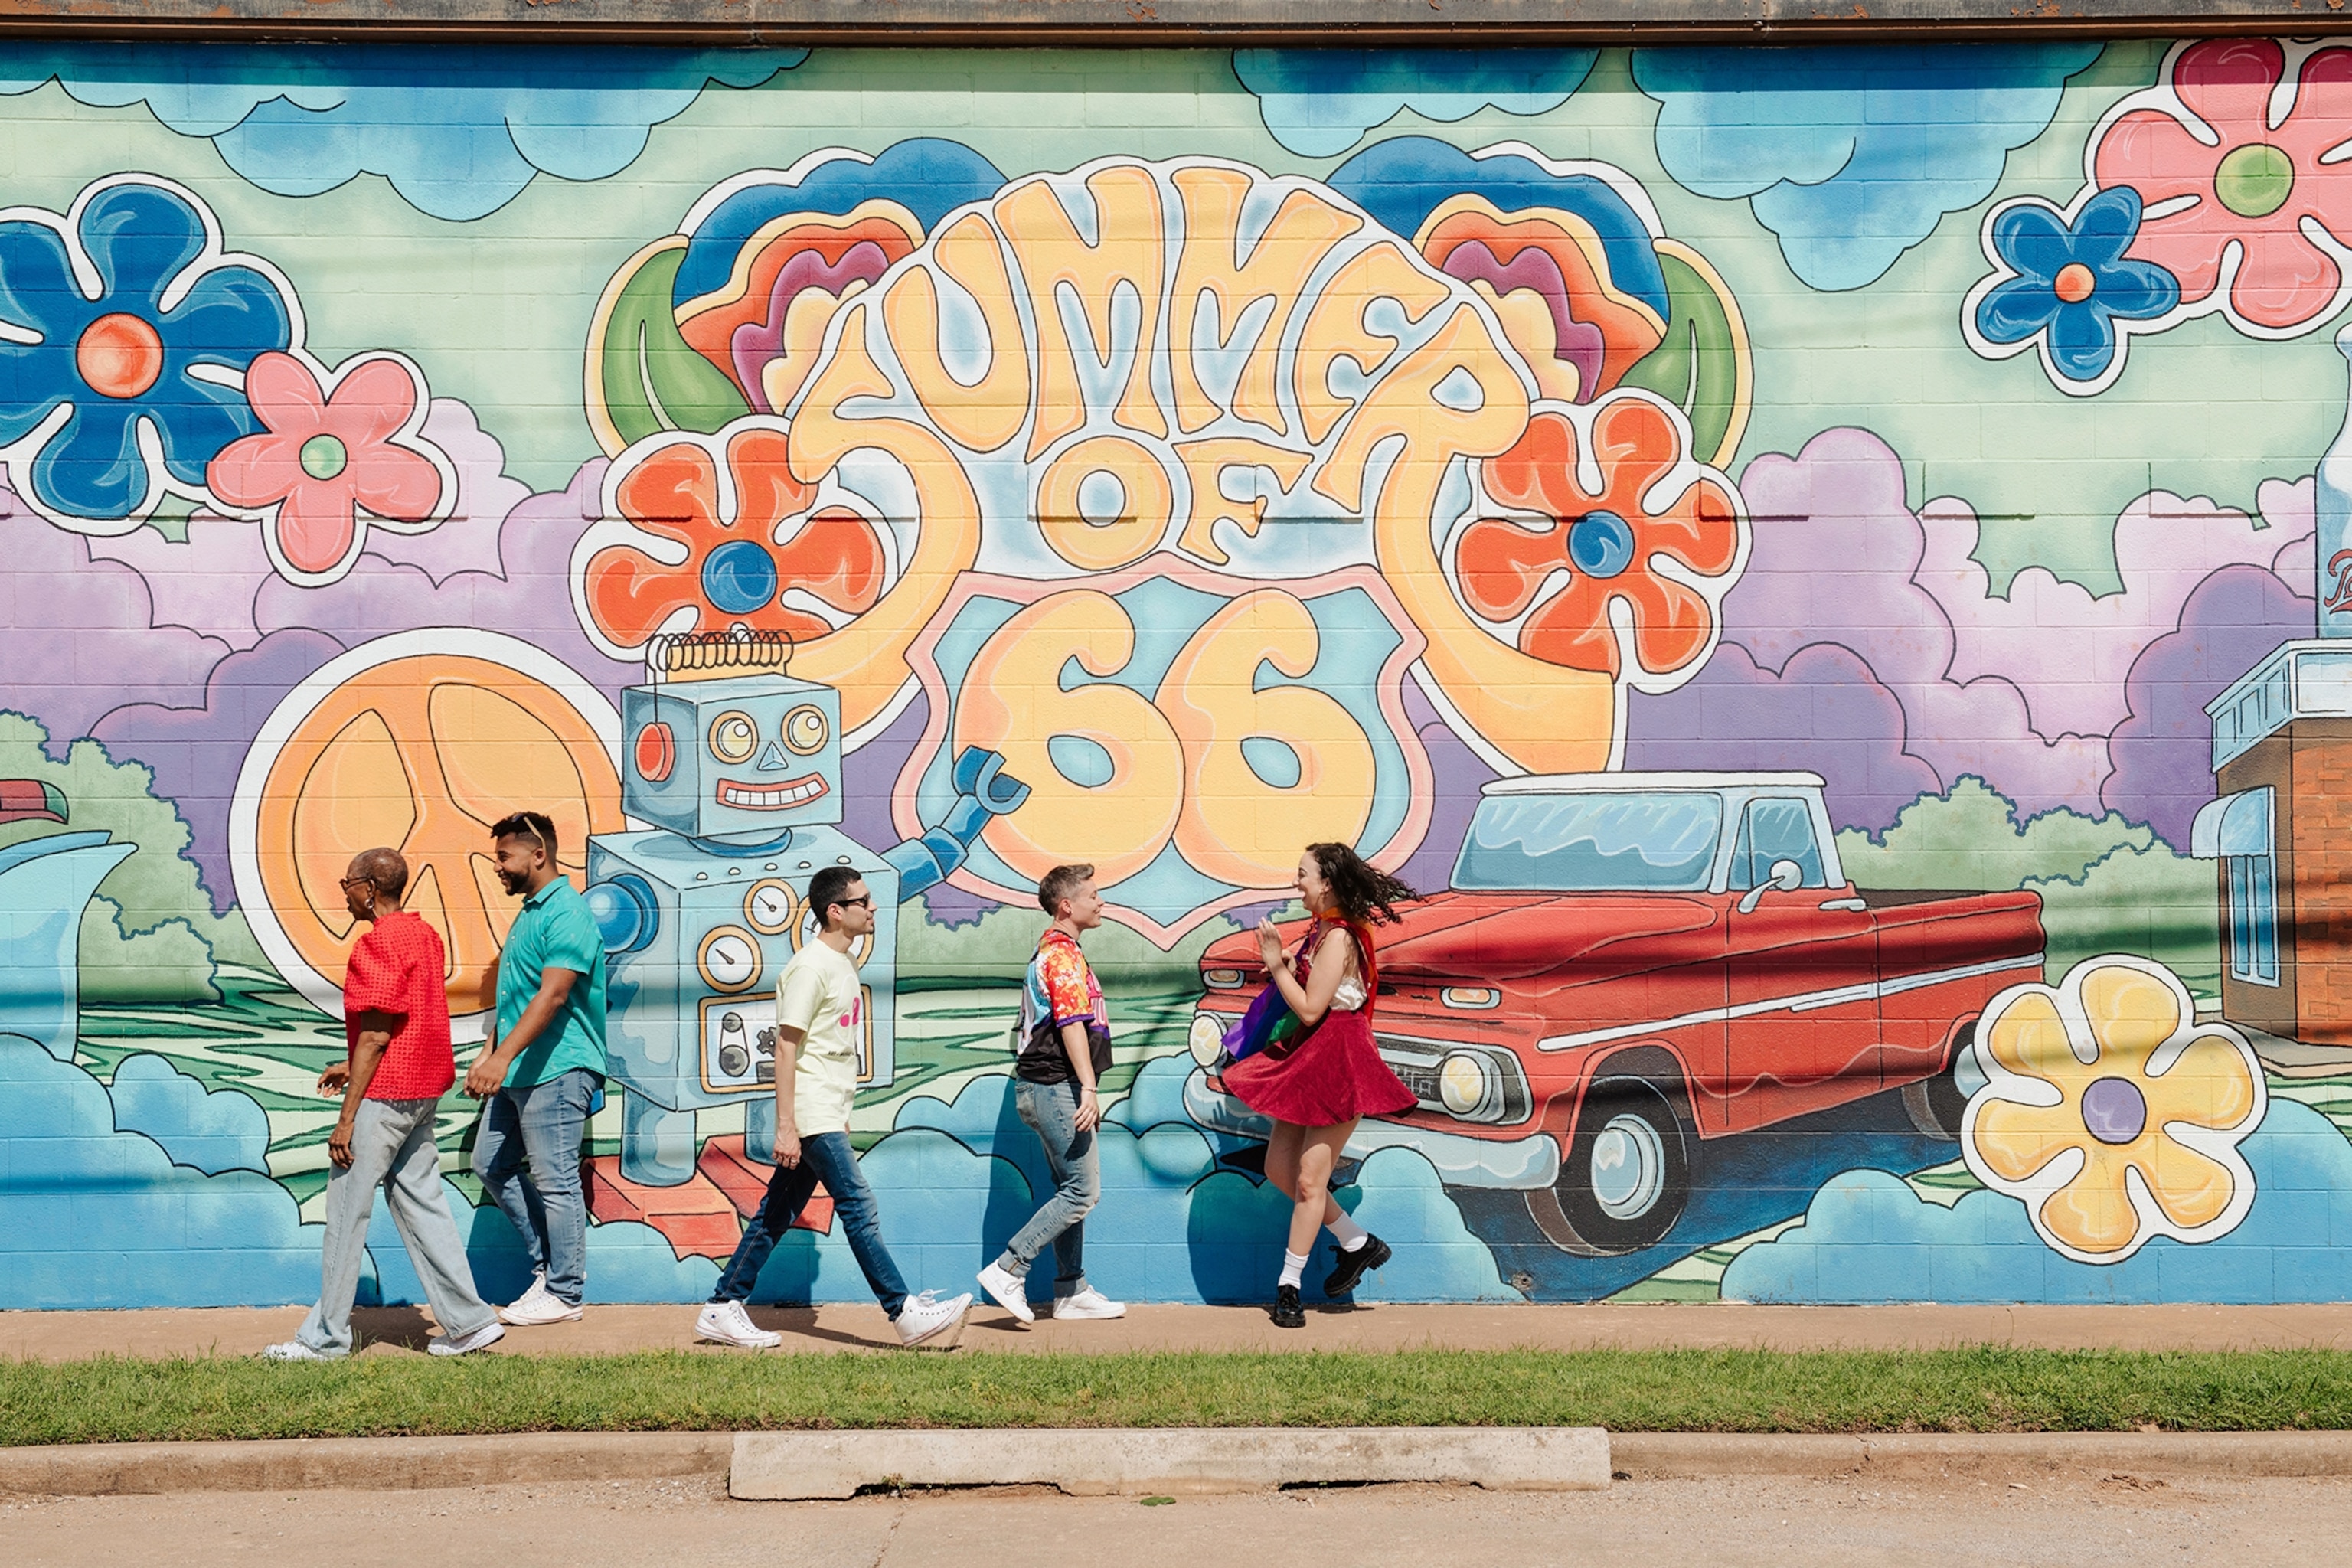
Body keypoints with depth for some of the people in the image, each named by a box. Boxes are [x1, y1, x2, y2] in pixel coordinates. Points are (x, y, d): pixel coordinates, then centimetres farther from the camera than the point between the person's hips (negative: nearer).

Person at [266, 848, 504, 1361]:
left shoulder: (378, 943, -16)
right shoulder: (424, 934, 13)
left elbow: (376, 1036, -19)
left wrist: (347, 1117, -16)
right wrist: (353, 1066, 23)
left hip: (384, 1093, -9)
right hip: (422, 1089, 9)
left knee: (347, 1209, -1)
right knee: (418, 1200, 12)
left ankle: (326, 1337, 6)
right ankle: (468, 1321, 9)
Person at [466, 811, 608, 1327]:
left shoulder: (567, 914, -16)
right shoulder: (530, 911, 17)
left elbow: (552, 995, -26)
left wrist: (504, 1056, -32)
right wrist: (487, 1054, 20)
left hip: (556, 1070, -11)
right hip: (519, 1072, 11)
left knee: (555, 1181, -4)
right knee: (491, 1164, 13)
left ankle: (563, 1293, 4)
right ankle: (547, 1263, 22)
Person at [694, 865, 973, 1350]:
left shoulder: (844, 963, 15)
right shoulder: (810, 968, -14)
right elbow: (785, 1047, -16)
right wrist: (786, 1126, -20)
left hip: (830, 1116, 9)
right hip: (812, 1116, -9)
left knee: (777, 1214, 10)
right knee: (860, 1210, -7)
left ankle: (721, 1310, 15)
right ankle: (906, 1314, -5)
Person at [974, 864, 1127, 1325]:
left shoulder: (1051, 950, 20)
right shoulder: (1065, 954, -12)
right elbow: (1072, 1025, -21)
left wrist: (1085, 1091, 28)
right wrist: (1088, 1087, -25)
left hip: (1048, 1089, 11)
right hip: (1056, 1085, -11)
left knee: (1071, 1191, 12)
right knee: (1082, 1190, -10)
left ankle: (1071, 1291, 15)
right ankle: (1008, 1270, -11)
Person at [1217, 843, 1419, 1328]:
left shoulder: (1338, 939, -18)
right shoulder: (1319, 931, 11)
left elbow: (1310, 1009, -23)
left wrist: (1277, 963, -15)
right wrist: (1280, 966, 3)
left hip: (1338, 1062, -10)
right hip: (1309, 1057, 10)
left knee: (1309, 1178, -6)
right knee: (1278, 1168, 11)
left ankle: (1288, 1288, 1)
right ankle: (1357, 1243, 24)